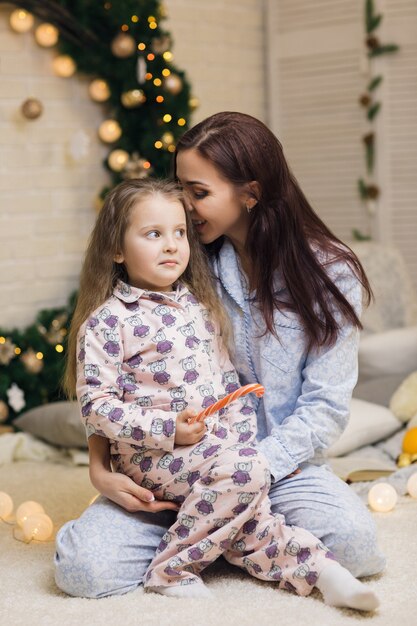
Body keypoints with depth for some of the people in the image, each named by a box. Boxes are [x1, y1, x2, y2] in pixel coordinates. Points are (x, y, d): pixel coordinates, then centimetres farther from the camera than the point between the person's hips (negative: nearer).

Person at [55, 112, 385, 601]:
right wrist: (100, 467, -13)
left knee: (351, 541, -31)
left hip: (280, 463, -1)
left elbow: (326, 406, -7)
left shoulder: (329, 273, -4)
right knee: (82, 567, -21)